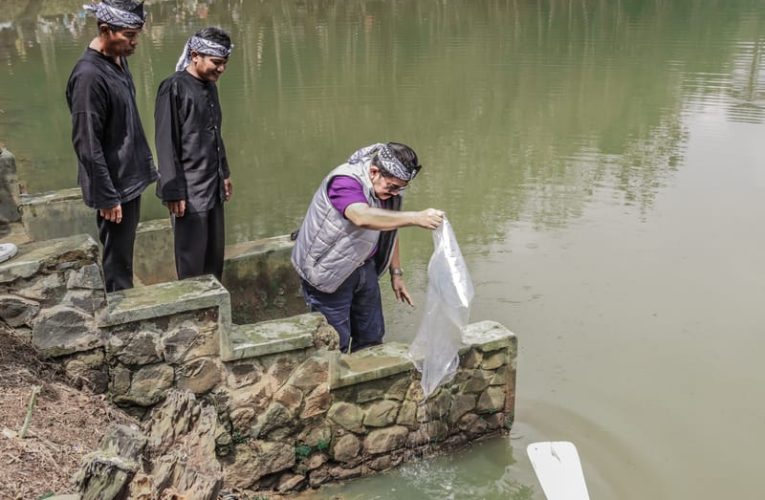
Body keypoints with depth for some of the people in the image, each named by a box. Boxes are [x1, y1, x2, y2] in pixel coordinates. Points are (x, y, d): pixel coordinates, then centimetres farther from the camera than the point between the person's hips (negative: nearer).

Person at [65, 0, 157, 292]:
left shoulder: (118, 59, 5)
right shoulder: (89, 75, -23)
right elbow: (87, 145, -22)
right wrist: (106, 196, -20)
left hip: (130, 177, 9)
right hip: (114, 183, -9)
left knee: (124, 253, 20)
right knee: (117, 259, 3)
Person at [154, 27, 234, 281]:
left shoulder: (210, 86, 11)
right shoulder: (174, 88, -14)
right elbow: (166, 143, -16)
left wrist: (224, 173, 23)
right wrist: (173, 191, -18)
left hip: (212, 186, 8)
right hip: (189, 190, -8)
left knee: (215, 252, 14)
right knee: (192, 258, 0)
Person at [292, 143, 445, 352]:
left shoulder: (388, 188, -2)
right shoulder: (345, 182, -27)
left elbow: (389, 230, 12)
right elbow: (363, 217, -47)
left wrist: (396, 273, 13)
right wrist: (415, 218, -52)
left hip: (364, 268, 8)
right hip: (328, 273, -8)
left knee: (372, 337, 13)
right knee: (336, 345, -4)